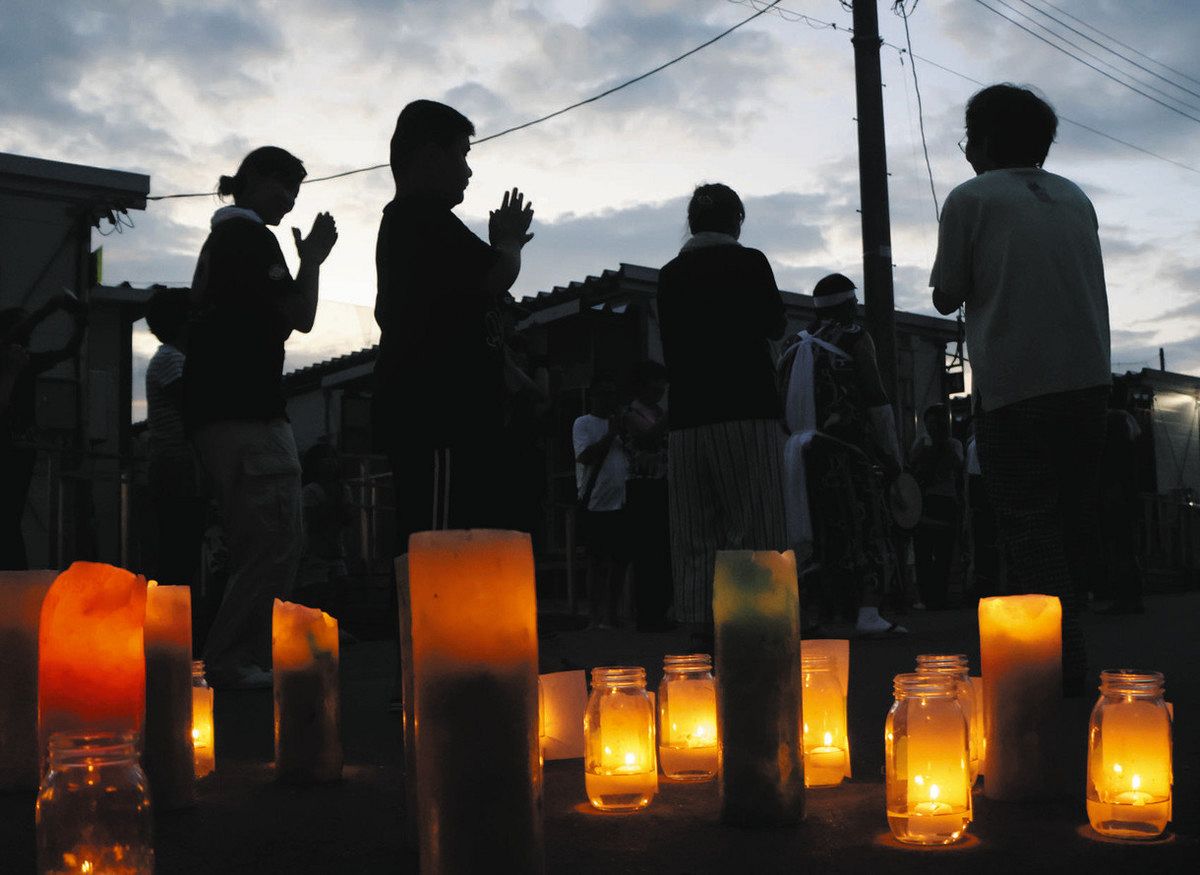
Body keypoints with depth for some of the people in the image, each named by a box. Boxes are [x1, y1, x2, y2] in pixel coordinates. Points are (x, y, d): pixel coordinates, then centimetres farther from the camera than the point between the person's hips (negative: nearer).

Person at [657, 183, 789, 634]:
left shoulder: (669, 275, 10)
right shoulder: (749, 262, -2)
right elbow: (775, 326, 9)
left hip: (687, 416, 4)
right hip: (746, 410, -4)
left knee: (696, 537, 5)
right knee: (755, 530, -2)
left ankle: (703, 628, 4)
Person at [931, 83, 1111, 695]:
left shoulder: (971, 199, 0)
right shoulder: (1075, 197, 16)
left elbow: (946, 296, 3)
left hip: (1014, 384, -5)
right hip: (1087, 377, 6)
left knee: (1028, 524, -3)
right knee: (1074, 518, 13)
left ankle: (1061, 658, -8)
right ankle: (1067, 637, 20)